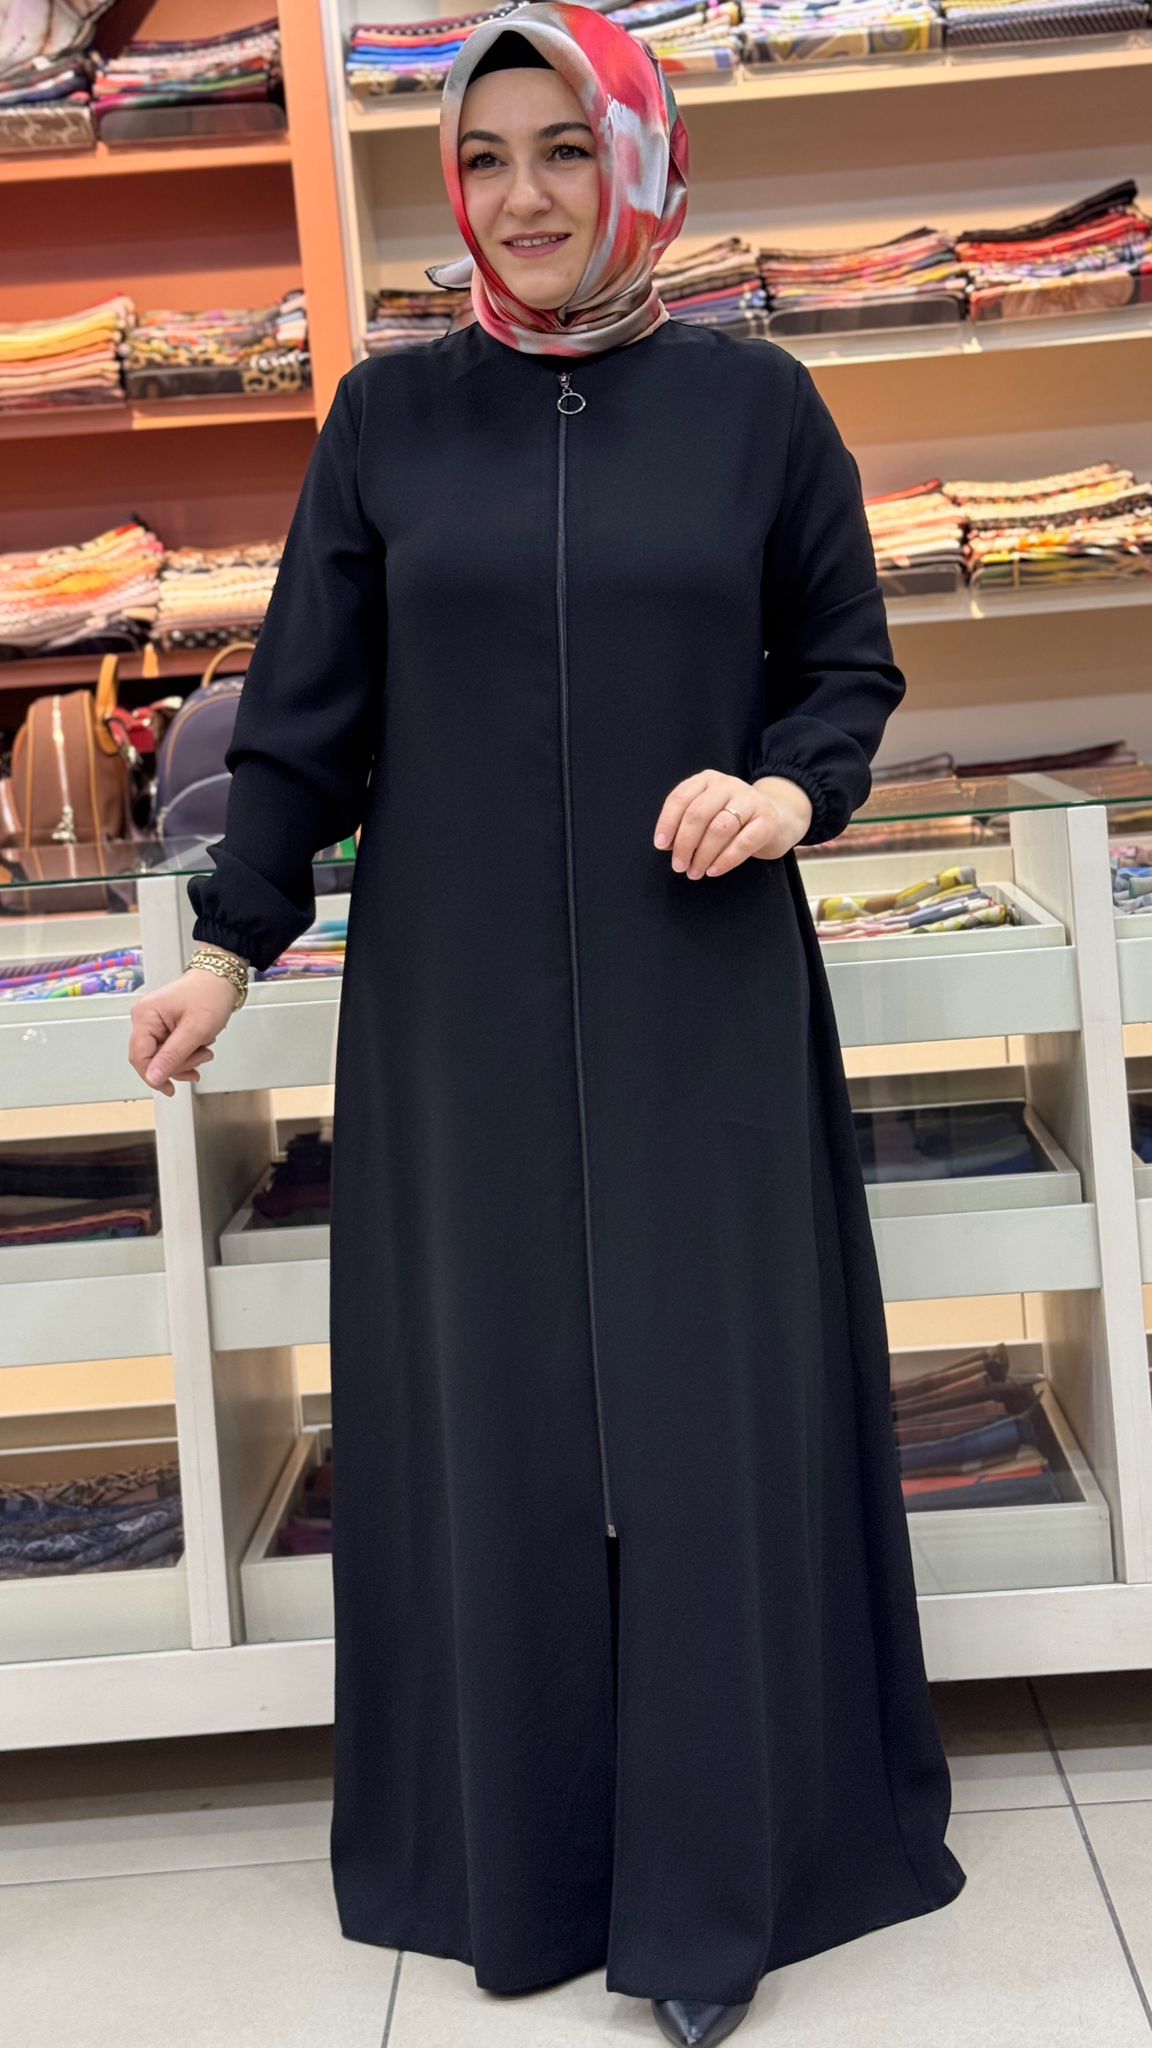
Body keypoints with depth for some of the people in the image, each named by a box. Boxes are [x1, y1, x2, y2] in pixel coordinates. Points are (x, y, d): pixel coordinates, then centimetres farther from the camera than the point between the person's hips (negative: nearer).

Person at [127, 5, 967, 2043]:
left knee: (702, 1404, 2)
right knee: (486, 1406, 6)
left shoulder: (752, 401, 2)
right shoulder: (390, 414, 4)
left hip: (696, 997, -1)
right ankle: (518, 1858, 22)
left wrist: (790, 791, -13)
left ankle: (711, 1881, 17)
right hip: (458, 1000, 1)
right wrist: (231, 942, 2)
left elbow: (850, 664, 7)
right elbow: (309, 704, 6)